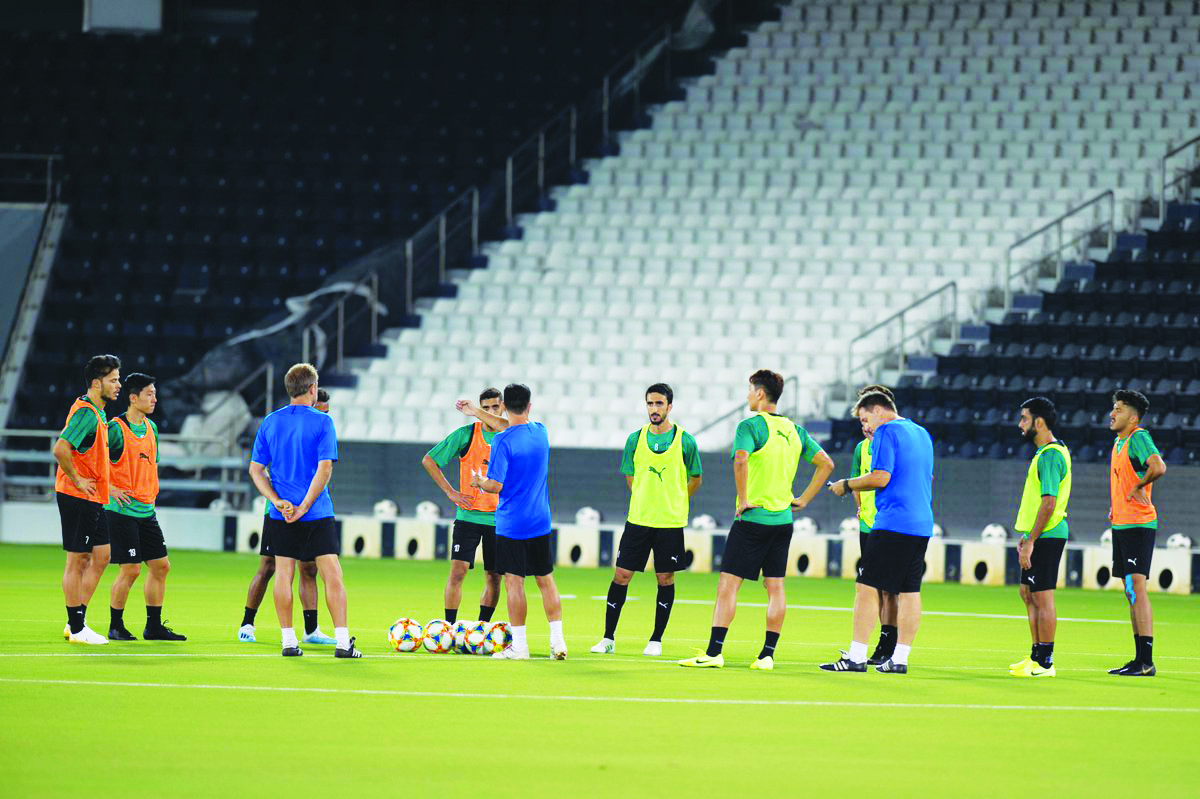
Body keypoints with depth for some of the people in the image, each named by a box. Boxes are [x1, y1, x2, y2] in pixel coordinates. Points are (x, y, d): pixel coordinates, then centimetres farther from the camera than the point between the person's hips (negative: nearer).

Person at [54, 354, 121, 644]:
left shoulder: (98, 413, 14)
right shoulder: (86, 413, -17)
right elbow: (61, 448, -29)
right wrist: (77, 480, -19)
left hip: (92, 500, 10)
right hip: (78, 499, -10)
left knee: (100, 556, 11)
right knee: (77, 560, -3)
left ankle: (76, 622, 17)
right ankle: (77, 628, 2)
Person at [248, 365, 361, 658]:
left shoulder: (270, 422, 6)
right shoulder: (322, 422, -6)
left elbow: (256, 470, 4)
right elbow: (324, 469, -13)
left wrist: (277, 501, -4)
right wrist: (304, 507, -10)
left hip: (281, 514, 3)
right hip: (317, 513, -3)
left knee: (283, 573, 7)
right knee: (332, 573, -1)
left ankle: (288, 640, 6)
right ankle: (342, 642, -5)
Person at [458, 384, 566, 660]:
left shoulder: (503, 440, -15)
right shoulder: (541, 431, 4)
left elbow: (496, 485, -16)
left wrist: (479, 482, 6)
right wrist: (477, 412, 32)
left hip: (510, 524, -5)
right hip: (541, 522, 5)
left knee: (513, 582, 0)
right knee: (546, 581, 12)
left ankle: (519, 646, 1)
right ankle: (558, 641, 10)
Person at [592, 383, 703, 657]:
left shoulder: (685, 441, -4)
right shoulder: (636, 439, 3)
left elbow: (695, 478, 9)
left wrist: (673, 502, 9)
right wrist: (644, 502, 11)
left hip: (670, 521, -2)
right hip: (638, 519, 2)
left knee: (665, 578, 3)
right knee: (621, 575, -1)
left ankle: (656, 639, 14)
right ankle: (608, 639, 7)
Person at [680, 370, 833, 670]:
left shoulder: (750, 426, -11)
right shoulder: (795, 430, 10)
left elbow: (741, 459, -29)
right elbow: (826, 463, 15)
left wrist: (743, 499, -19)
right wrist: (803, 499, 14)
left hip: (752, 518, -6)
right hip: (783, 519, 6)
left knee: (728, 584, -4)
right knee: (775, 587, 8)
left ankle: (714, 652, -7)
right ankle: (767, 655, 7)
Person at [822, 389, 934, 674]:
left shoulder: (886, 432, -7)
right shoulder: (922, 433, 18)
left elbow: (881, 478, -16)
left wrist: (847, 485, -2)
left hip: (892, 522, -9)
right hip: (922, 524, 9)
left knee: (867, 587, -6)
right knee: (909, 591, 8)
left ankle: (856, 656, -9)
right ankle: (900, 658, 7)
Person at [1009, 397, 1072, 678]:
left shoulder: (1050, 455, -17)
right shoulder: (1046, 452, 16)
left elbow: (1049, 503, -22)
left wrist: (1031, 541, -21)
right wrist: (1027, 537, 22)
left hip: (1046, 537, -11)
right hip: (1039, 536, 11)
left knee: (1042, 597, -6)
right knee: (1028, 595, 16)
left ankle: (1045, 663, -3)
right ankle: (1037, 657, 22)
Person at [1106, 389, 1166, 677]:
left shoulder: (1138, 438, -13)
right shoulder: (1119, 442, 16)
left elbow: (1158, 467, -31)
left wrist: (1138, 486, -16)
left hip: (1138, 524, -10)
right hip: (1121, 524, 10)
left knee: (1137, 588, -13)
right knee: (1131, 593, 11)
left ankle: (1146, 662, -14)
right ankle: (1139, 659, 15)